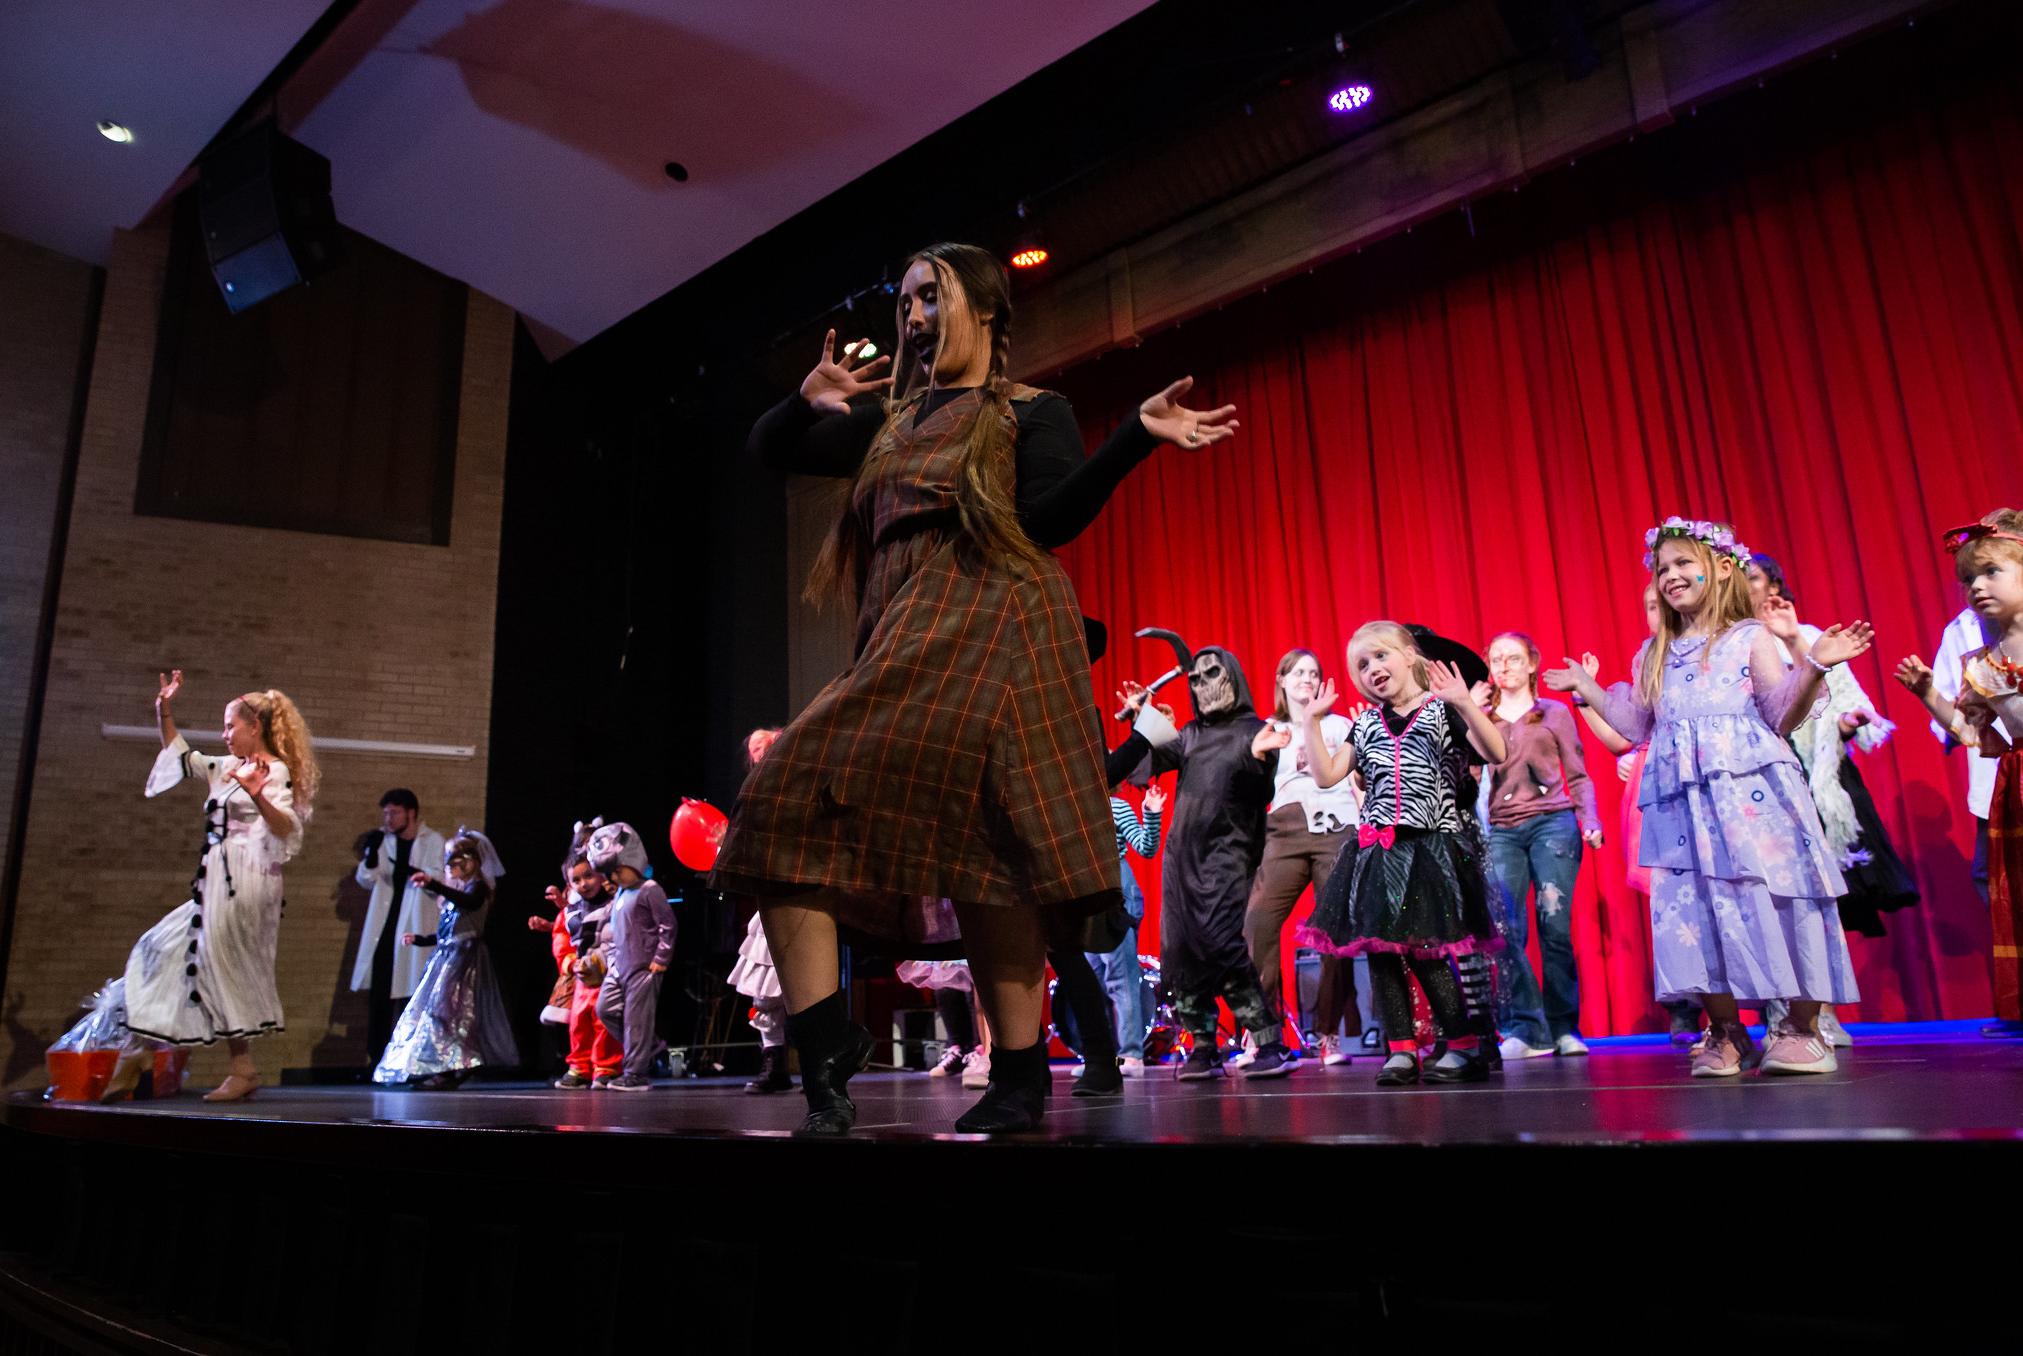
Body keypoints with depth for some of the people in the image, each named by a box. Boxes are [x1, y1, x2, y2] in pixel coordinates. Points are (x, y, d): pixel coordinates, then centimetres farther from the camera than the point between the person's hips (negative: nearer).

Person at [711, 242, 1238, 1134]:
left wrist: (1138, 435, -16)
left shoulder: (1033, 412, 12)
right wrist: (808, 404, 3)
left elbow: (1048, 519, -5)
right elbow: (768, 452, 24)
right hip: (901, 641, 6)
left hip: (986, 625, -6)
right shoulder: (888, 419, 27)